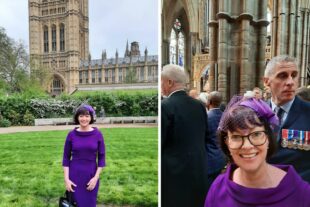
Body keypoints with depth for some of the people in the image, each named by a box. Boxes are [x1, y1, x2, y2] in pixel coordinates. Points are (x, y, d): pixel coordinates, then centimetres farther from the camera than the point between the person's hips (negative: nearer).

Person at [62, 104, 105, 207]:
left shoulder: (98, 134, -7)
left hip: (91, 176, 0)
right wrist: (66, 179, -6)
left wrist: (96, 177, -9)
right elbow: (66, 158, 0)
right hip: (74, 176, 0)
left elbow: (101, 157, -3)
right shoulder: (71, 135, -5)